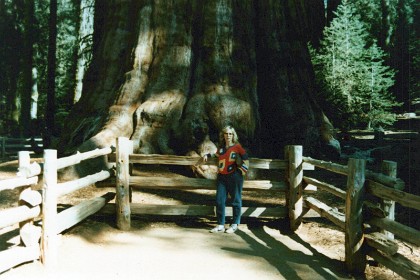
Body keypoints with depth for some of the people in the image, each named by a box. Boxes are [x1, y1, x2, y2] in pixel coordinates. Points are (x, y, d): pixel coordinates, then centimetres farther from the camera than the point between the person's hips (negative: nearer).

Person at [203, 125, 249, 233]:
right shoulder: (221, 147, 11)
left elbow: (245, 158, -2)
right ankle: (220, 225, 10)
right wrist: (208, 155, 20)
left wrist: (243, 170, -4)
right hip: (222, 176, 5)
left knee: (236, 201, 3)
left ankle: (235, 225, 14)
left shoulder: (237, 146, -4)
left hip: (234, 176, -5)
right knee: (219, 201, 2)